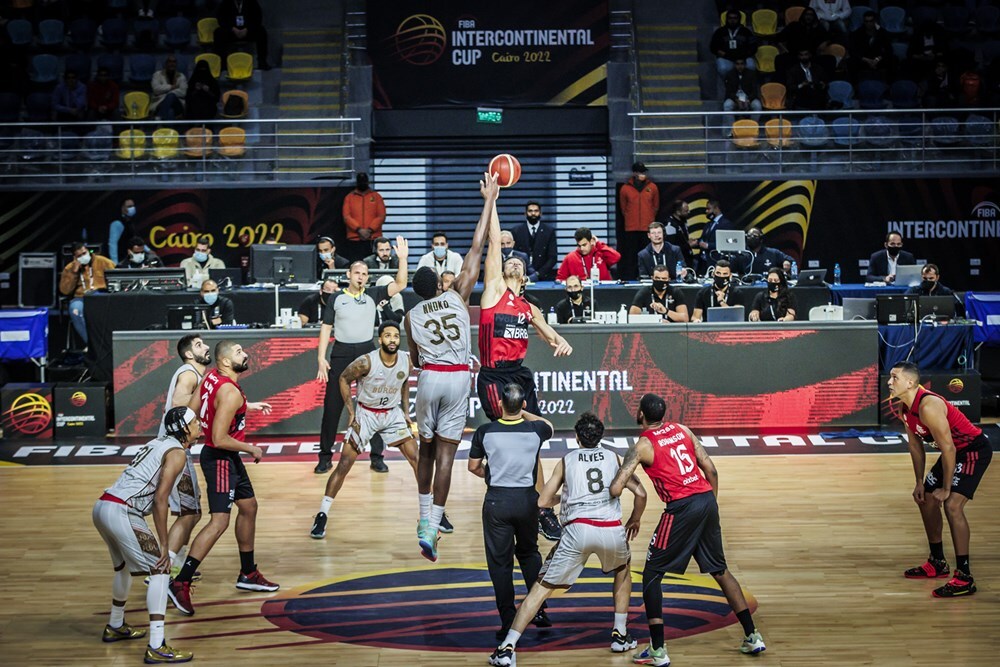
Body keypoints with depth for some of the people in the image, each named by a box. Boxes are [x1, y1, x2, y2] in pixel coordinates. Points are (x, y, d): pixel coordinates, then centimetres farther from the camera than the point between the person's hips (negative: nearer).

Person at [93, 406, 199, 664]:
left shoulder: (159, 442, 21)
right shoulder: (177, 453, -5)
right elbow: (160, 499, -13)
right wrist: (163, 546, -11)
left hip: (102, 507, 9)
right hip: (121, 513, -9)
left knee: (125, 566, 29)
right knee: (160, 570, -6)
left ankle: (115, 627, 48)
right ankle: (156, 647, -13)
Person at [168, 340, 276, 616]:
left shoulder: (212, 376, 2)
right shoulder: (230, 393, -25)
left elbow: (192, 409, 13)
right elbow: (219, 439, -27)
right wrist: (251, 449, -12)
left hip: (228, 458, 11)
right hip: (220, 458, -11)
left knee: (249, 507, 22)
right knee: (219, 521, -14)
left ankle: (248, 574, 34)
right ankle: (180, 583, -16)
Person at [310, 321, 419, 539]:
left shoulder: (407, 362, -11)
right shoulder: (366, 362, -24)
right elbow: (344, 379, -7)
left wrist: (406, 413, 8)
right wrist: (351, 411, -9)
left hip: (393, 414, 3)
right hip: (366, 414, -3)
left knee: (417, 458, -2)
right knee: (344, 465, -7)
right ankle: (321, 516, 1)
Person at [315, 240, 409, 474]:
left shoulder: (373, 295, 4)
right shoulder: (336, 298, 3)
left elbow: (400, 285, -5)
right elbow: (326, 328, 3)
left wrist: (402, 259, -17)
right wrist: (321, 358, -4)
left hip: (367, 352, 1)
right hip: (341, 353, -1)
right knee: (332, 406, 0)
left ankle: (376, 457, 10)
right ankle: (325, 457, 9)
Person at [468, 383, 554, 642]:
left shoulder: (485, 432, -10)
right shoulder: (536, 430, -7)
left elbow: (473, 467, 3)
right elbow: (549, 425, 19)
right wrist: (523, 413, 29)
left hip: (497, 500, -2)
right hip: (527, 499, 2)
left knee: (500, 562, 6)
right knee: (529, 552, 24)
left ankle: (508, 623, 6)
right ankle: (539, 610, 19)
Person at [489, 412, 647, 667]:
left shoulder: (566, 460, 17)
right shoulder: (614, 458, 20)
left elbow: (543, 502, 13)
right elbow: (640, 493, 13)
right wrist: (634, 520, 31)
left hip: (578, 529, -1)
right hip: (612, 530, 1)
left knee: (542, 586, 5)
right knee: (623, 570, 34)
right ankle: (620, 636, 30)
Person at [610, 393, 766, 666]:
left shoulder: (642, 446, -3)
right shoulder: (682, 430, 14)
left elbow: (616, 490, -11)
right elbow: (710, 469, 12)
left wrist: (625, 478, 12)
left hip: (682, 508, -6)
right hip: (707, 500, 6)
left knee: (652, 575, 6)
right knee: (720, 570, 21)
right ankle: (752, 637, 23)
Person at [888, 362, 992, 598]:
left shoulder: (929, 407, -30)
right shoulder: (906, 408, 0)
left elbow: (948, 449, -27)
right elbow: (915, 445, 12)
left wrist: (946, 489, -20)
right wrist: (919, 482, 11)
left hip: (975, 449, -11)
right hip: (955, 451, 11)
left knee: (952, 505, -23)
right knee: (926, 498, 17)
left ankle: (964, 578, -20)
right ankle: (937, 563, 32)